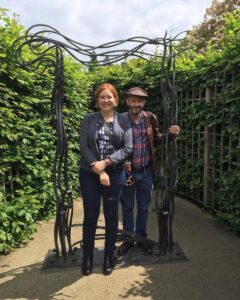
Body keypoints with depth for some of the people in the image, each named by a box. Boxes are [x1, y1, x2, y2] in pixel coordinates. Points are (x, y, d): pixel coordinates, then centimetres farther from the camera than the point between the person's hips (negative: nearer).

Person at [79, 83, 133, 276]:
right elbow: (84, 146, -5)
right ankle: (87, 257, 25)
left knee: (111, 216, 10)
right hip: (89, 174, 0)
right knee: (90, 216, 7)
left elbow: (128, 148, -4)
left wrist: (106, 162, -16)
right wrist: (99, 171, -13)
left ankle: (109, 257, 27)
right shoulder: (89, 119, 3)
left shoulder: (123, 120, 3)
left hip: (115, 174, 0)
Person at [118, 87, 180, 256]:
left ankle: (141, 237, 36)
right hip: (127, 171, -2)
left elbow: (157, 140, 9)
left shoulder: (150, 119, -3)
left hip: (146, 172, 2)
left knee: (143, 207, 17)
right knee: (127, 207, 14)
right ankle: (128, 239, 32)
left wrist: (170, 134, -10)